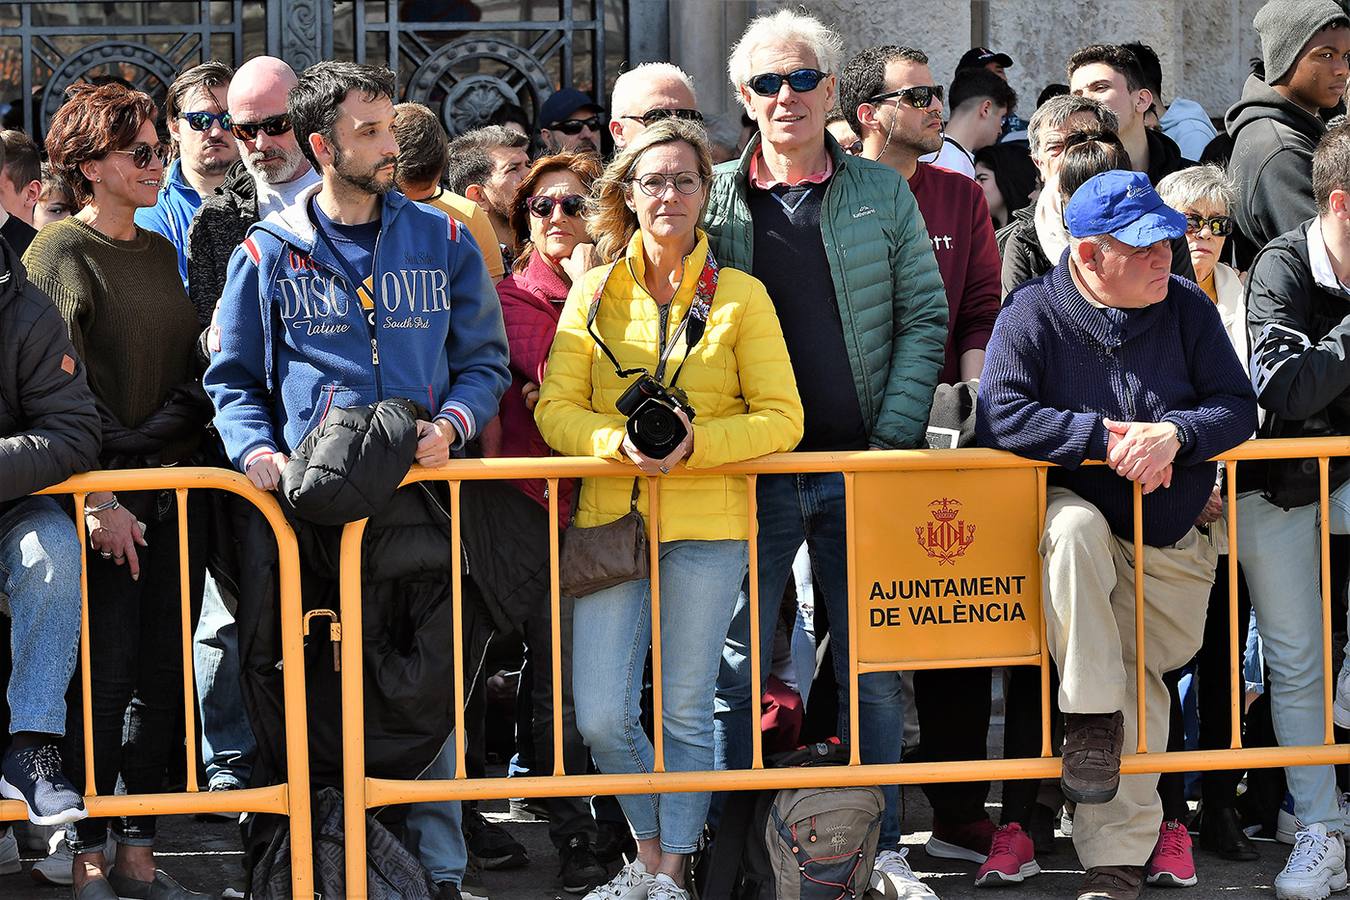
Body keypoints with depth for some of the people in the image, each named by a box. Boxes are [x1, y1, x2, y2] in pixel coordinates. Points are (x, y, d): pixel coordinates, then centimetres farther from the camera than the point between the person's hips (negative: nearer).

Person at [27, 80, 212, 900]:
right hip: (107, 502, -7)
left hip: (174, 493, 7)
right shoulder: (61, 253, -6)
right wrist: (96, 500, -16)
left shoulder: (162, 253, 16)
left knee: (162, 678, 6)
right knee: (107, 677, -7)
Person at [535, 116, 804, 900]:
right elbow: (556, 409, 3)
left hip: (707, 523, -2)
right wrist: (620, 441, -16)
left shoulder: (741, 296, 2)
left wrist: (695, 444, -18)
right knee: (601, 715, -3)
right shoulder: (593, 293, 8)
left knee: (686, 712, 2)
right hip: (610, 518, 2)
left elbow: (782, 419, -2)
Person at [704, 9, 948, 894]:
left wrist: (894, 437, -5)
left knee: (873, 665, 6)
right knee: (734, 667, 1)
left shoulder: (882, 193, 6)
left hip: (862, 465, 1)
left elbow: (924, 319, 5)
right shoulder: (714, 199, 5)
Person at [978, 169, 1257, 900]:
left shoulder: (1186, 309, -1)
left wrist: (1173, 433, -26)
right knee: (1076, 525, -38)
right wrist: (1108, 438, -26)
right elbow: (998, 416, -21)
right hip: (1077, 508, -3)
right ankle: (1090, 715, -27)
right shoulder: (1033, 313, -10)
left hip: (1170, 546, 3)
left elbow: (1237, 407, -5)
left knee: (1141, 679, 2)